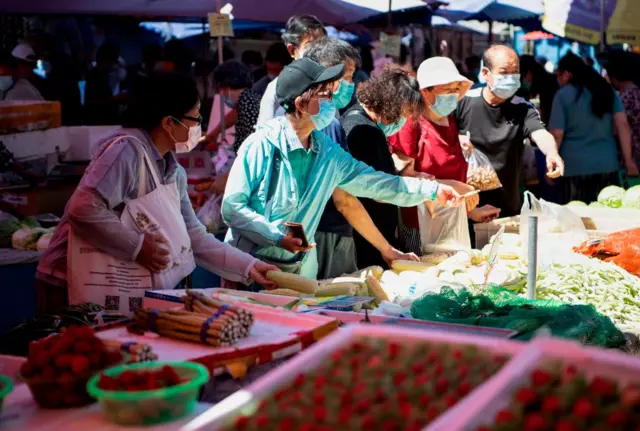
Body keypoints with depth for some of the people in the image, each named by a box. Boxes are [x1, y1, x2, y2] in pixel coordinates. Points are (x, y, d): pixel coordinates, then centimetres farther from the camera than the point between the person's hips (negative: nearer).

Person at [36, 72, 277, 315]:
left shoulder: (175, 173, 9)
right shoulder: (127, 149, -18)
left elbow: (194, 238, 13)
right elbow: (84, 209, -27)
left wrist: (247, 267, 8)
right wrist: (138, 246, -20)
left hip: (124, 292, 8)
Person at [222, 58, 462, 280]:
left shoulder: (328, 151, 3)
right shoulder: (263, 144, -15)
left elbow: (373, 182, 10)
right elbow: (233, 206, -15)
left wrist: (432, 190, 8)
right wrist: (278, 237, -22)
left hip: (301, 268, 6)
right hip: (252, 266, -5)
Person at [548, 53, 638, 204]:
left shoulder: (563, 94, -2)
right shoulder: (607, 89, 11)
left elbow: (557, 134, -7)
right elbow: (622, 124, 3)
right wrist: (628, 160, 3)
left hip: (575, 167, -4)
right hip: (607, 165, 4)